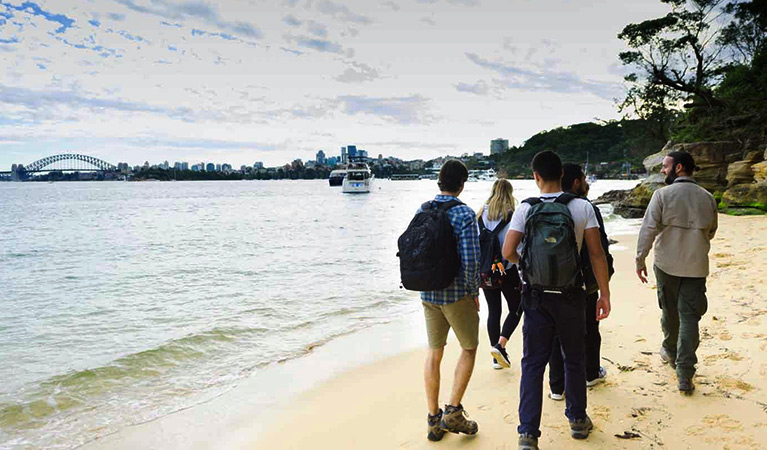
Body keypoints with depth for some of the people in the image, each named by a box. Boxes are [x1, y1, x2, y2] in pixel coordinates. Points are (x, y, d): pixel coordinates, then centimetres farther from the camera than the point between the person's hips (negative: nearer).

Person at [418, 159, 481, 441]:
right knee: (469, 349, 14)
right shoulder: (464, 214, -15)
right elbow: (470, 261, -20)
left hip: (428, 293, 5)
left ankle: (434, 420, 22)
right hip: (457, 294, -5)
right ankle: (453, 412, 11)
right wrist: (474, 292, -5)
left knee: (434, 353, 14)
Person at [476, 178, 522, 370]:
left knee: (493, 311, 11)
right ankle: (500, 345, -5)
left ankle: (497, 357, 17)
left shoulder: (481, 214, 2)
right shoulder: (512, 216, -9)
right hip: (507, 270, -4)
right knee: (515, 309, 13)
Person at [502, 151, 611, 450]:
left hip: (536, 296, 0)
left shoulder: (525, 209, -6)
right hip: (571, 296, 1)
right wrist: (604, 293, 1)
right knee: (574, 359, 18)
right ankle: (578, 420, 34)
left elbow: (508, 252, -9)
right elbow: (596, 253, -6)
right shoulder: (583, 207, -5)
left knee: (533, 364, 6)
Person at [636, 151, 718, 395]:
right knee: (690, 317, 2)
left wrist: (640, 259, -6)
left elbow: (648, 229, -14)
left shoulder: (662, 194, -10)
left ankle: (670, 352, 38)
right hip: (696, 267, 2)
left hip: (666, 264, -2)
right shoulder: (707, 198, 3)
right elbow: (711, 232, 14)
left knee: (669, 311, 18)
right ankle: (685, 374, -1)